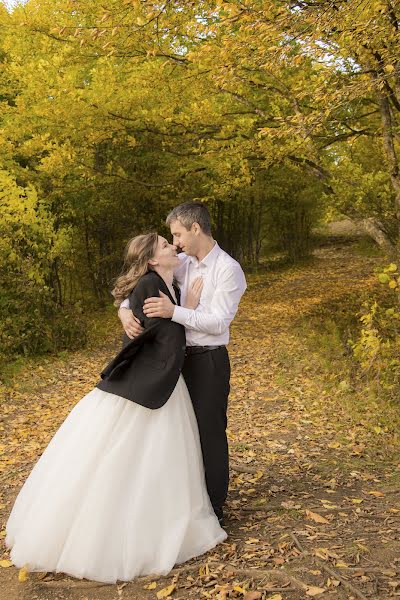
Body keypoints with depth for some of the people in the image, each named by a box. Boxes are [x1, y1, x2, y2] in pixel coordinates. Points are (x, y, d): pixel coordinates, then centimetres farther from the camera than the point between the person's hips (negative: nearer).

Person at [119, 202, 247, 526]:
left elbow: (218, 322, -19)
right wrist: (125, 310, -13)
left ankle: (214, 509, 19)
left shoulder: (229, 269, -13)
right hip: (181, 357, 7)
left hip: (209, 360, -7)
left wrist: (174, 312, -29)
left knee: (210, 433, 3)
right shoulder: (183, 264, 5)